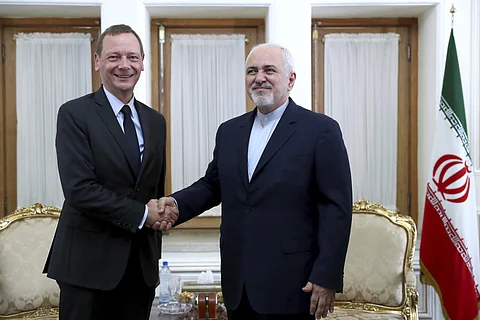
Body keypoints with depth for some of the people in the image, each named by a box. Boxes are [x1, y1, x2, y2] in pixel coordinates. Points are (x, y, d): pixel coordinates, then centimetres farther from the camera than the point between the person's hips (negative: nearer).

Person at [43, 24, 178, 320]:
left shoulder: (155, 121, 10)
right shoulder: (75, 114, -7)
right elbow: (79, 189, -17)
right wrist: (142, 214, -13)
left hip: (142, 264, 5)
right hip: (90, 262, -5)